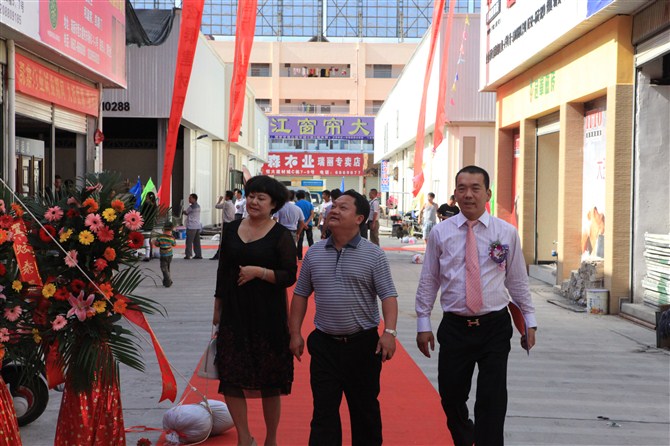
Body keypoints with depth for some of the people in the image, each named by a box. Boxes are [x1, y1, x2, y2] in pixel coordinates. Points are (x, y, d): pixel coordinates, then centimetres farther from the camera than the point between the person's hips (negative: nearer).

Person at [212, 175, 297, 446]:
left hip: (268, 314, -3)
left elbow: (289, 276, -8)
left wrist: (259, 272, -20)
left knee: (270, 382, 6)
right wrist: (217, 307, 13)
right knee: (230, 377, 0)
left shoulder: (281, 235, -5)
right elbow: (222, 270, 13)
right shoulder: (232, 230, 7)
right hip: (234, 312, 4)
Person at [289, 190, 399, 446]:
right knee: (323, 410, 4)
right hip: (324, 343, 2)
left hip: (362, 343, -2)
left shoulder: (373, 255, -5)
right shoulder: (314, 253, 5)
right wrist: (295, 333, 7)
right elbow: (301, 295, 11)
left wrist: (389, 332, -20)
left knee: (365, 407, 12)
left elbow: (388, 295, -8)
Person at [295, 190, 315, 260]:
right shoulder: (309, 204, 5)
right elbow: (312, 214, -5)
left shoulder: (296, 204, -5)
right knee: (310, 240, 13)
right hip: (309, 224, 3)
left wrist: (303, 224, -12)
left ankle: (300, 257, 2)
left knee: (300, 240, 2)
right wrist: (307, 223, -13)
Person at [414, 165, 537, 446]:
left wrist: (529, 321, 8)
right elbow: (428, 281, 5)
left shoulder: (507, 233, 0)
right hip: (455, 327, 1)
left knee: (492, 401, -1)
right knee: (451, 397, 10)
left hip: (495, 327, -1)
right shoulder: (440, 233, 1)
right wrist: (423, 324, 4)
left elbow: (518, 280, 7)